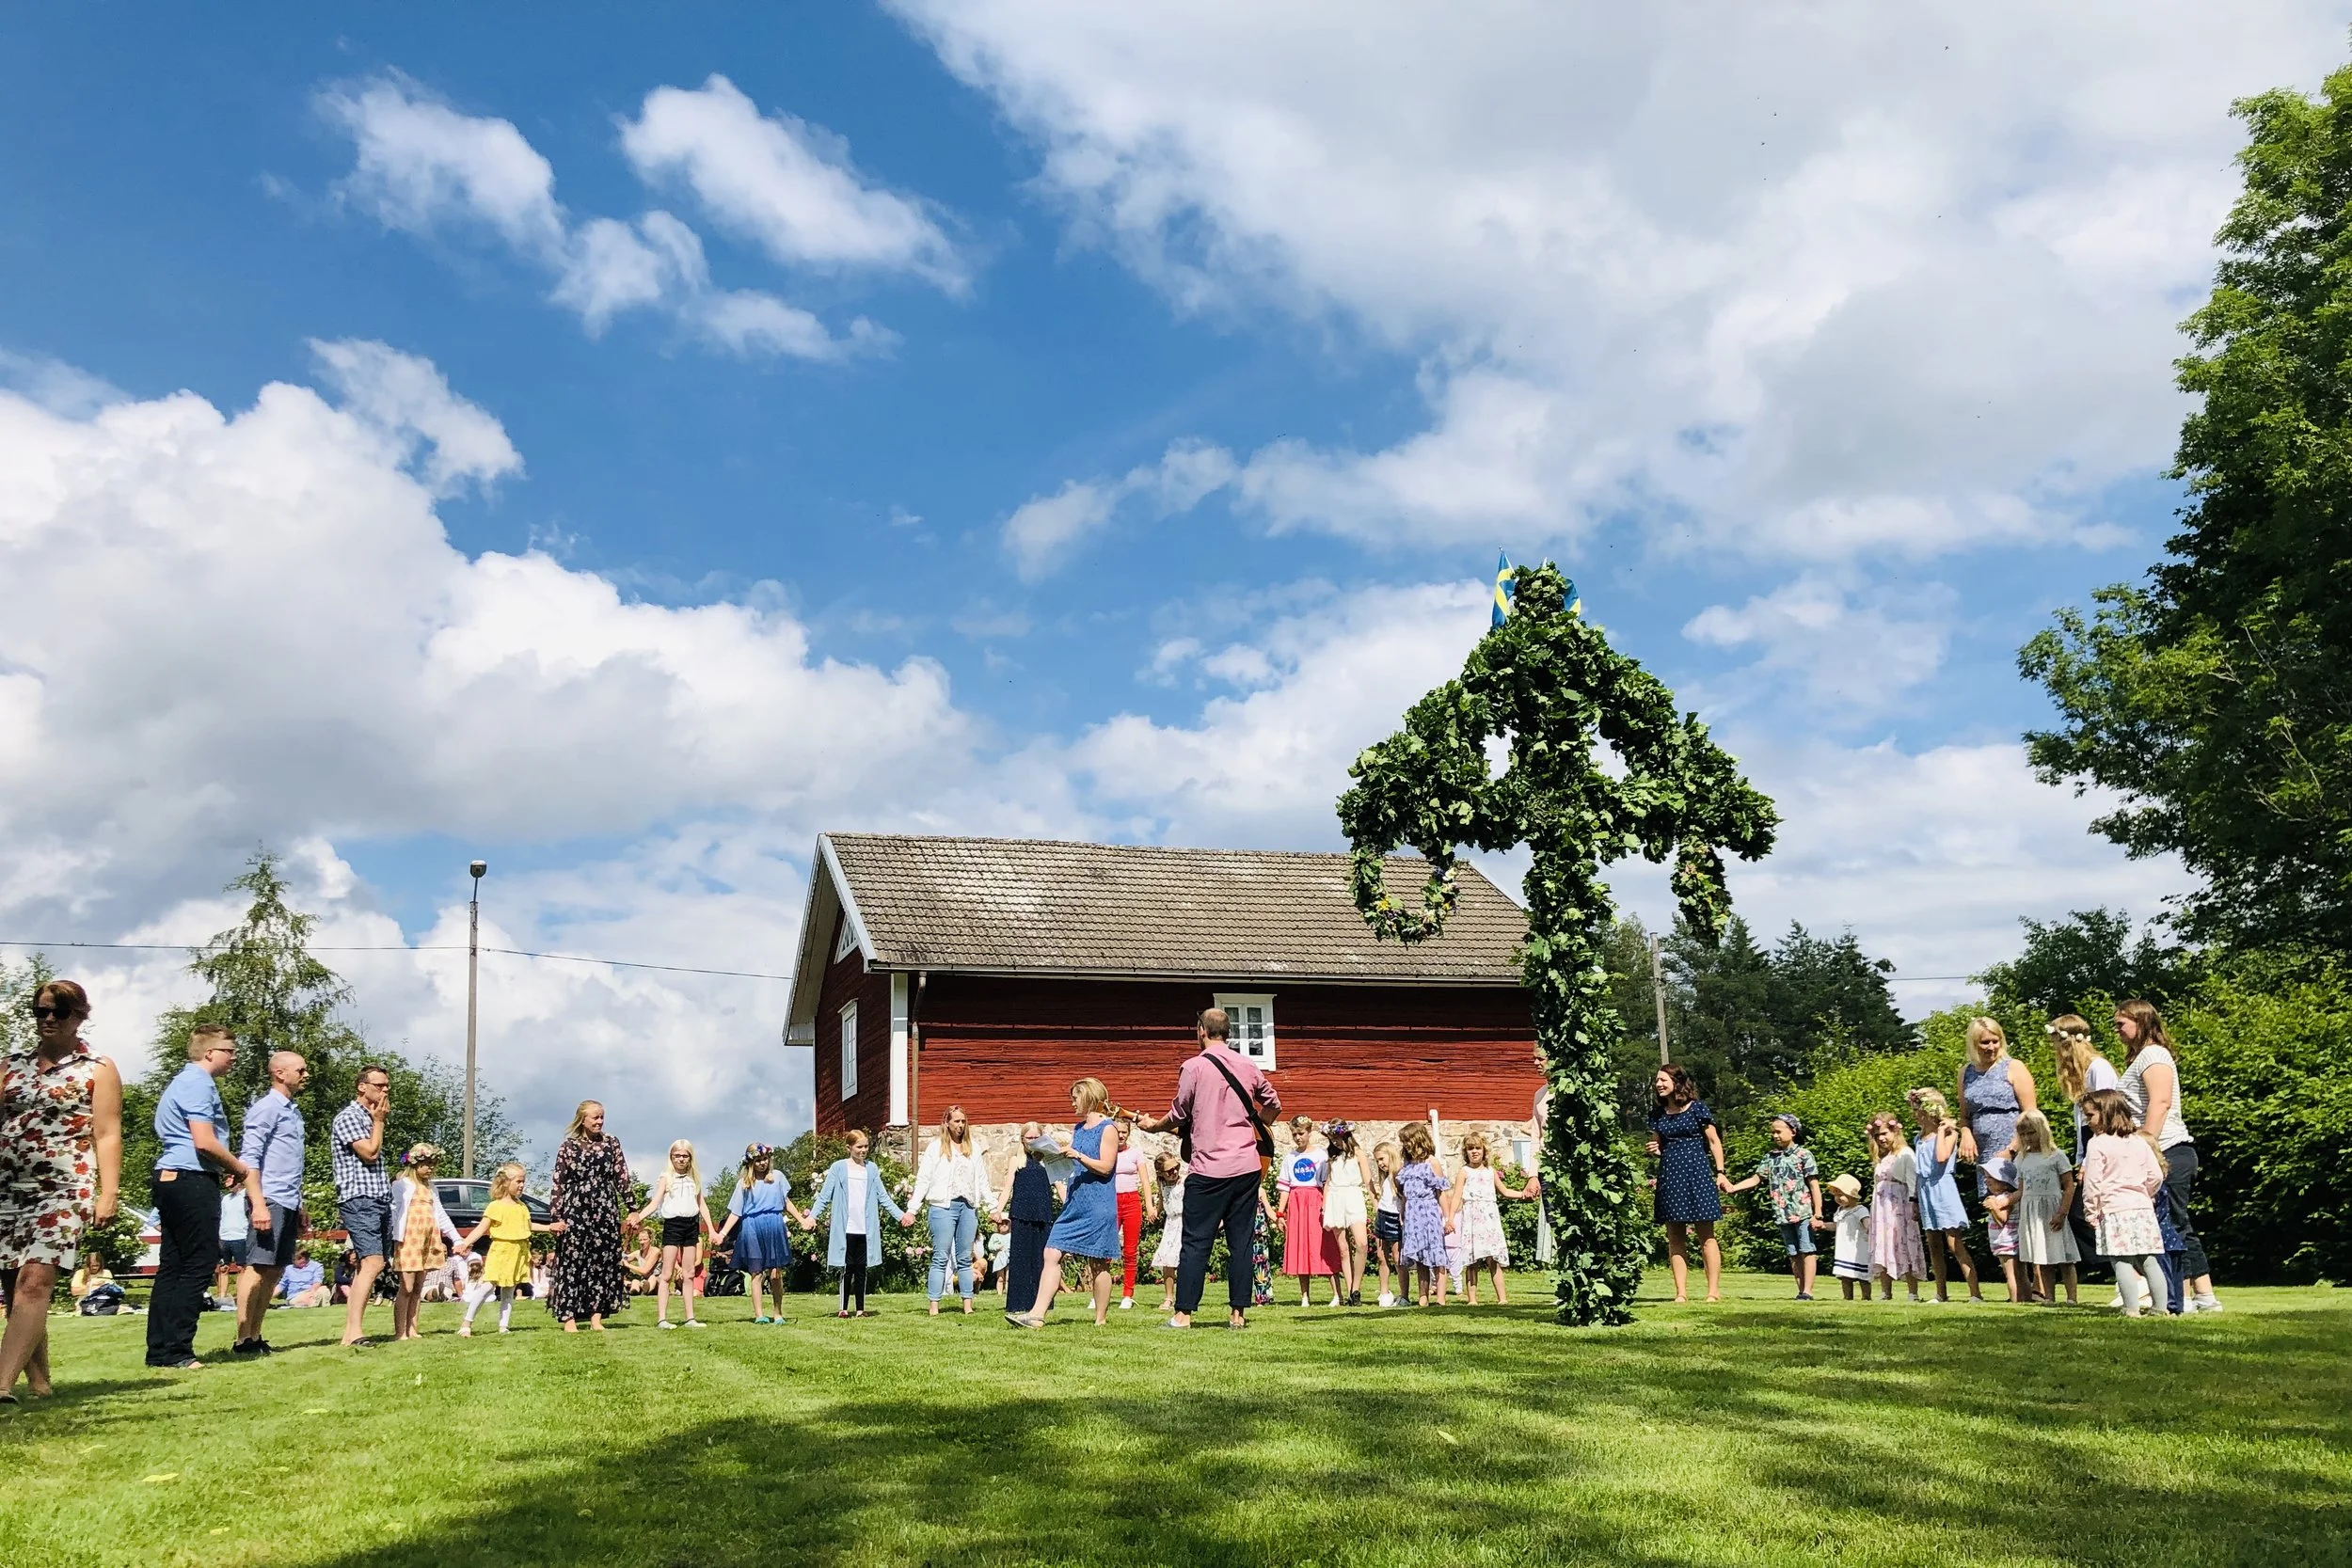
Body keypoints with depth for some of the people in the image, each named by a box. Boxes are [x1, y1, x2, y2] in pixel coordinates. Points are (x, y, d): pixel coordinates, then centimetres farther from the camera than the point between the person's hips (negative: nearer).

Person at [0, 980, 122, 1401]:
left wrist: (108, 1194, -9)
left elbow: (107, 1135, -1)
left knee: (35, 1281, -17)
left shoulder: (98, 1069, 4)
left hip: (64, 1191, -5)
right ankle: (37, 1384, 15)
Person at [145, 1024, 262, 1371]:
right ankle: (175, 1351, -8)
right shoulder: (199, 1084, -11)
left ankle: (160, 1350, 12)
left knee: (173, 1265, 10)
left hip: (171, 1179, 11)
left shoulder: (184, 1082, 22)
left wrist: (223, 1172, 20)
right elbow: (205, 1142, -20)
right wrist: (241, 1170, -6)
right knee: (200, 1264, -8)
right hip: (192, 1182, -11)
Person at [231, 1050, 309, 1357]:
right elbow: (249, 1156, -14)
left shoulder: (293, 1110, 20)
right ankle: (243, 1340, -7)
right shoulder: (266, 1107, -7)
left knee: (275, 1271, 10)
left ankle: (255, 1336, 14)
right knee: (257, 1268, -8)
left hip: (288, 1204, 9)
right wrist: (258, 1203, -21)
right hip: (271, 1201, -9)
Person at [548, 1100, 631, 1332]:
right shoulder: (568, 1146, 2)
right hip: (575, 1211, -3)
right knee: (572, 1262, -3)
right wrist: (557, 1215, -5)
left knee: (603, 1262, 2)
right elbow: (559, 1183, 1)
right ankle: (569, 1318, 0)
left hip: (605, 1211, 3)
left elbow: (622, 1178, 7)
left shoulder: (612, 1144, 8)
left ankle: (596, 1317, 8)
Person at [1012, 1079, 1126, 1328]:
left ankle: (1101, 1319, 10)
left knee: (1098, 1263, 0)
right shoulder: (1077, 1128, 18)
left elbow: (1105, 1167, -13)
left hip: (1098, 1205, -8)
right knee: (1052, 1254, -2)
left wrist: (1078, 1156, -22)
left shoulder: (1108, 1128, -5)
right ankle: (1037, 1315, -6)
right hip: (1074, 1203, 8)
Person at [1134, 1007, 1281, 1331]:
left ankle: (1183, 1313, 0)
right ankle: (1238, 1313, 7)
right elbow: (1274, 1106, 17)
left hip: (1209, 1168, -4)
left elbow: (1179, 1115, -1)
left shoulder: (1194, 1067, -6)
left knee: (1195, 1243, 1)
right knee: (1240, 1242, 8)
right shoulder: (1248, 1066, 9)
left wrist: (1154, 1125, 17)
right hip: (1248, 1166, 4)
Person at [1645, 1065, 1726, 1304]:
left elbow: (1714, 1141, 1)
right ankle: (1681, 1292, 7)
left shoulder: (1697, 1108, -1)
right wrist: (1653, 1151, -3)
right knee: (1675, 1239, 4)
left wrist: (1720, 1171, -6)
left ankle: (1714, 1291, 2)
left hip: (1696, 1172, -5)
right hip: (1669, 1175, 5)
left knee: (1706, 1236, -3)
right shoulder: (1657, 1113, 11)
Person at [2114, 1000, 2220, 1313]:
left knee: (2172, 1226, -7)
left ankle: (2183, 1299, -3)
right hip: (2172, 1155, 11)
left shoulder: (2152, 1054, -8)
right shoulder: (2140, 1057, 22)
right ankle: (2205, 1296, 16)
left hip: (2168, 1153, -11)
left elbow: (2160, 1102, -21)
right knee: (2179, 1228, 12)